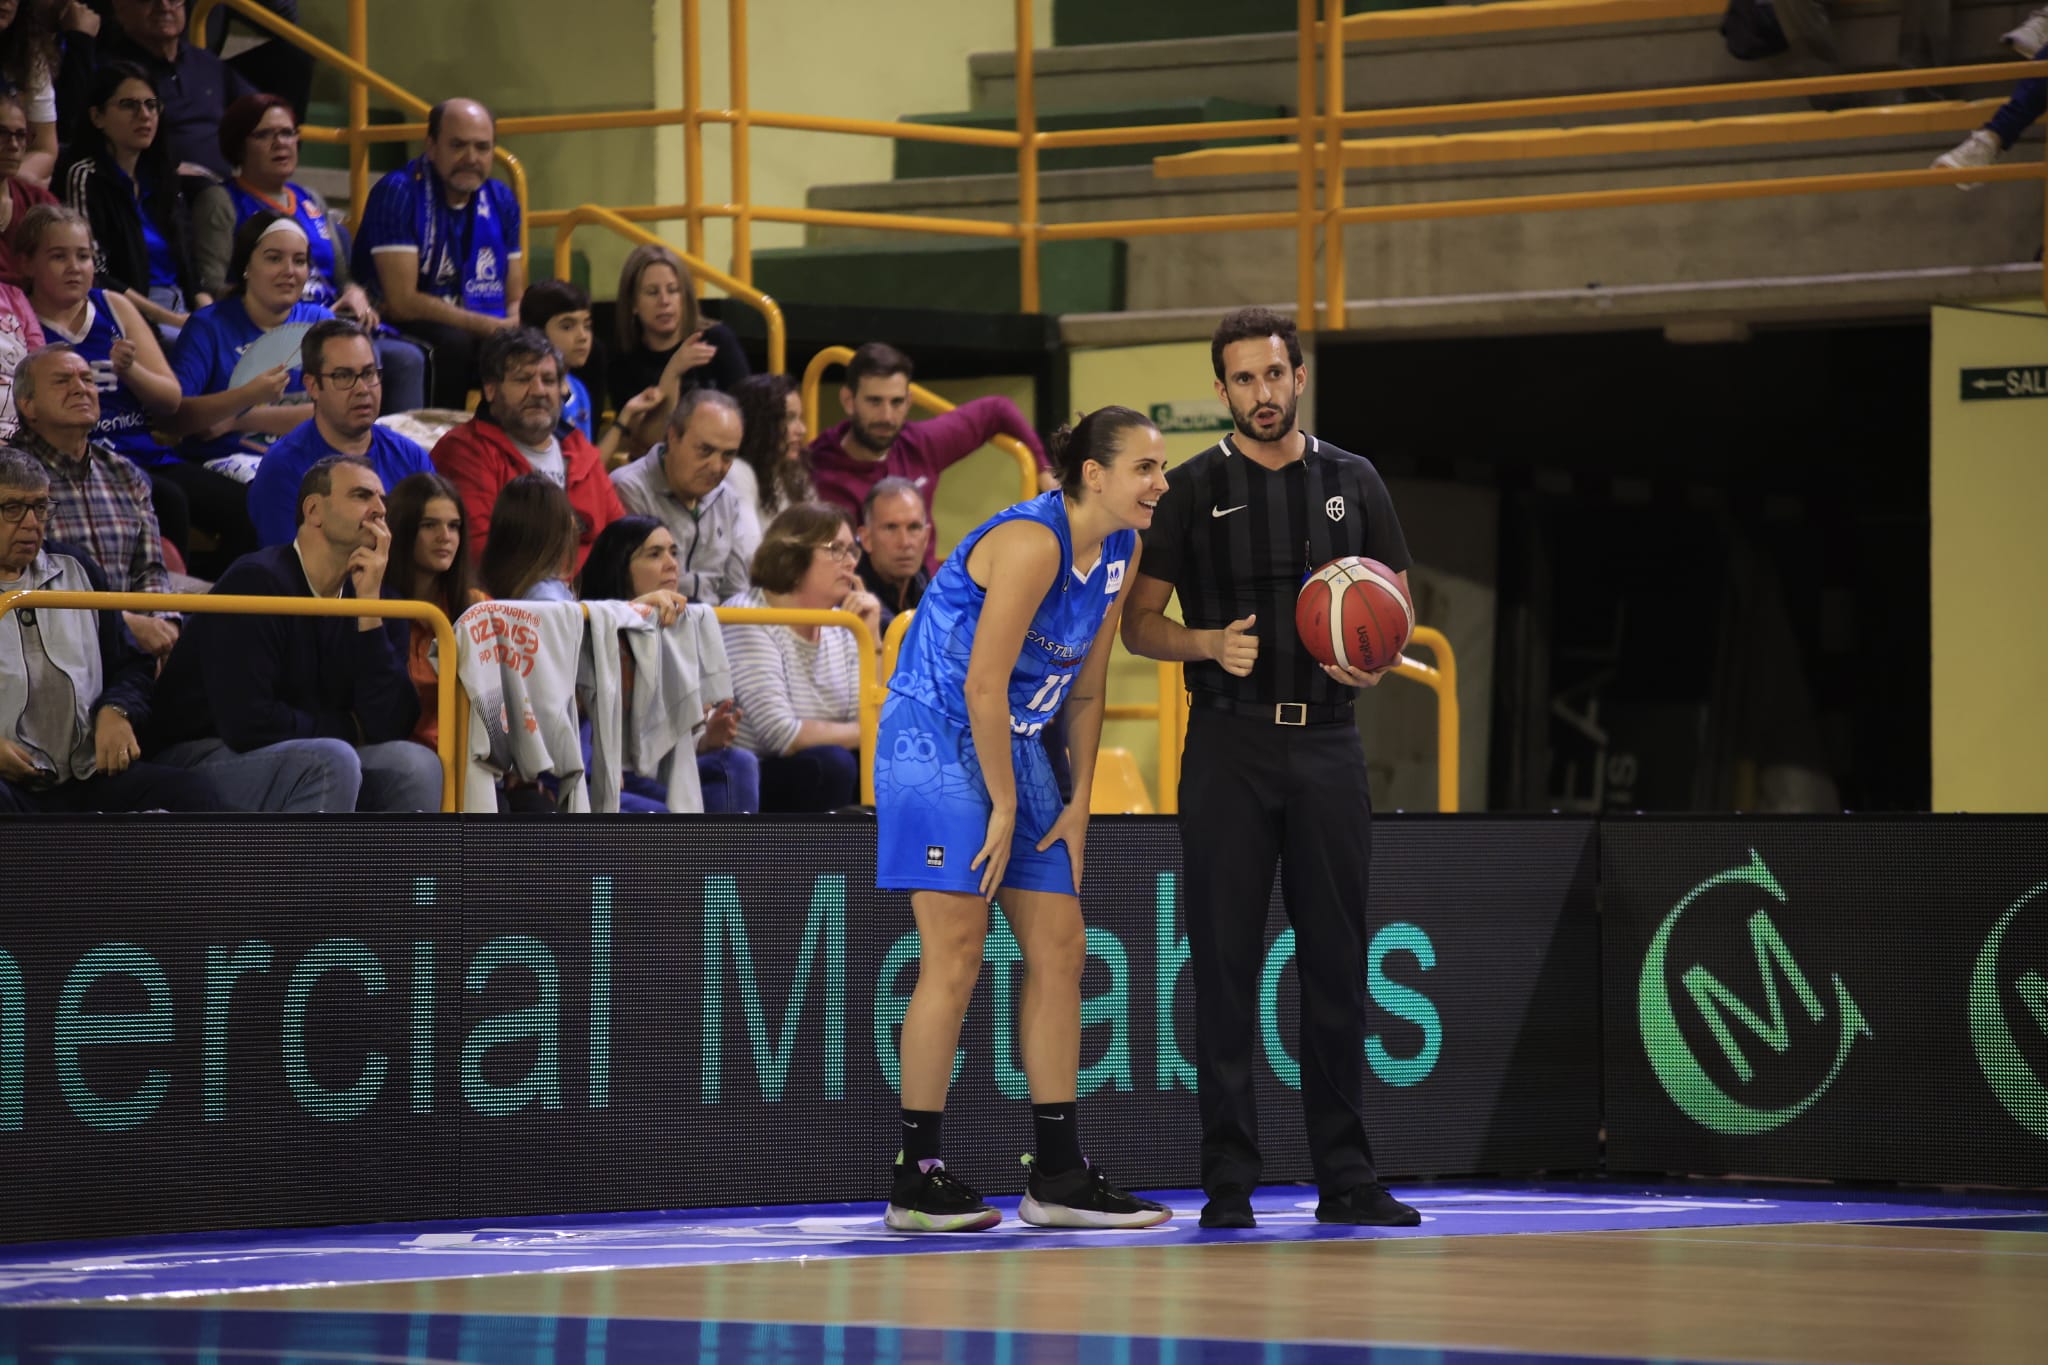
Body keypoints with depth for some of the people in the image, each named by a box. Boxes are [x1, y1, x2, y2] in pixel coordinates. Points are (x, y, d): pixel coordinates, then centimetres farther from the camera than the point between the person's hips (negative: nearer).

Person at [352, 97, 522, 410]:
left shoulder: (501, 200, 12)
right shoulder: (399, 193, -10)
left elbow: (515, 300, 14)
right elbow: (401, 302, -17)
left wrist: (518, 330, -12)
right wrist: (490, 326, -21)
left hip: (486, 336, 6)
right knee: (453, 343, -36)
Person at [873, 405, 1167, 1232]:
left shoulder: (1120, 553, 5)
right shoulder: (1032, 543, -22)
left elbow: (1087, 689, 13)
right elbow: (983, 683, -22)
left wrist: (1079, 803, 9)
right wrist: (1004, 806, -17)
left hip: (1012, 744, 9)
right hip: (936, 738, -9)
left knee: (1060, 949, 6)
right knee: (956, 956, -11)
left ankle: (1058, 1177, 11)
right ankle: (915, 1178, -6)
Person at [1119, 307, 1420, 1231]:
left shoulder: (1352, 482, 10)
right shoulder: (1192, 490, 4)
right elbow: (1139, 625, 5)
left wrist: (1377, 658, -7)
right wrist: (1211, 644, -14)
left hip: (1327, 740, 2)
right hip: (1230, 742, -2)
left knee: (1336, 959, 3)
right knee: (1225, 960, -3)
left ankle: (1345, 1177, 8)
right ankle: (1228, 1180, 0)